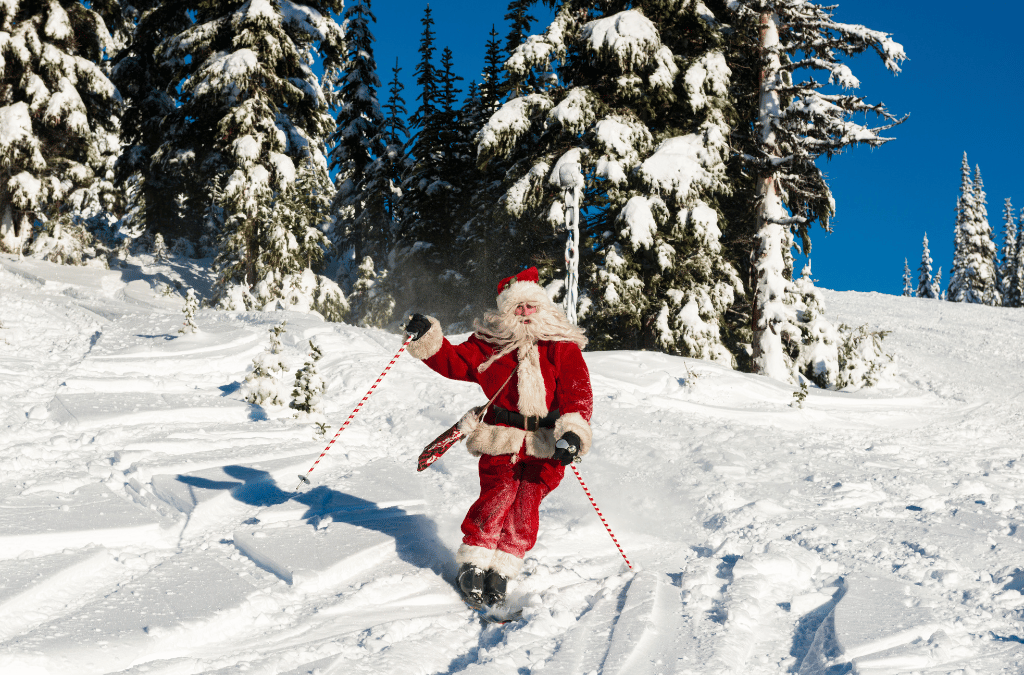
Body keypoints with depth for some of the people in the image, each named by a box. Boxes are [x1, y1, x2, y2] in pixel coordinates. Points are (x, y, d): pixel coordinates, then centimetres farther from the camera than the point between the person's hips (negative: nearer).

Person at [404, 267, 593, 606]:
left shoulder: (563, 347, 4)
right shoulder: (490, 343, 9)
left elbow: (578, 393, -3)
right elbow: (456, 362, 11)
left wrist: (573, 432, -18)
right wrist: (428, 339, -5)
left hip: (546, 444, 0)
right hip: (500, 437, 0)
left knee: (526, 505, -11)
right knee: (497, 494, -16)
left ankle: (502, 570, 0)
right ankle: (473, 564, -3)